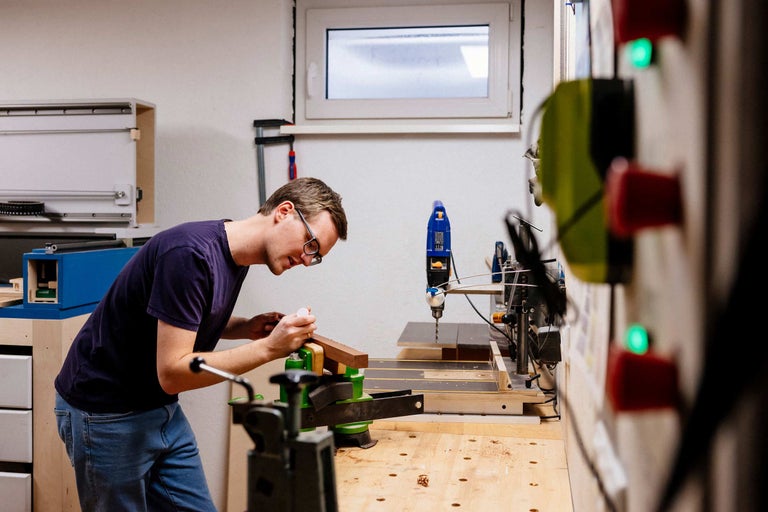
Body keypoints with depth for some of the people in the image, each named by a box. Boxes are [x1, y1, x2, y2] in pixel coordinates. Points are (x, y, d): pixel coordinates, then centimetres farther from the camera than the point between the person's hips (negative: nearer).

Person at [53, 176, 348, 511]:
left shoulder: (237, 256, 1)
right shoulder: (192, 254, -27)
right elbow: (172, 373, -28)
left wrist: (245, 328, -1)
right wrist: (268, 348, -28)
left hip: (161, 409, 8)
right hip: (106, 416, -8)